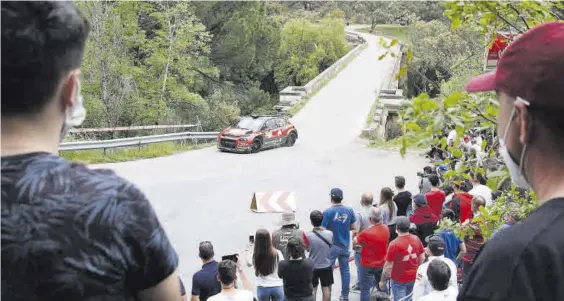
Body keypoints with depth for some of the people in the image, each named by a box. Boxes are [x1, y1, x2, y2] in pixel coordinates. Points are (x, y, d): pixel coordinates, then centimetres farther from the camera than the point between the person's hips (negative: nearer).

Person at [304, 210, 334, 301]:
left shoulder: (308, 235, -20)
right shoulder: (329, 233, -16)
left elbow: (307, 248, -4)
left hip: (313, 267, -1)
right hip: (326, 266, 1)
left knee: (312, 290, 14)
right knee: (326, 289, 14)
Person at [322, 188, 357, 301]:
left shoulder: (327, 212, -16)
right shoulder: (349, 210, -4)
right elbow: (354, 227, 3)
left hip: (332, 246, -4)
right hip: (345, 245, 4)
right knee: (345, 271, 13)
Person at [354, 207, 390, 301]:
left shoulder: (366, 233, -28)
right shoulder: (386, 229, -10)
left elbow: (356, 241, -10)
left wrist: (355, 237, 10)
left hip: (368, 265, -5)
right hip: (382, 263, 6)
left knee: (365, 289, 4)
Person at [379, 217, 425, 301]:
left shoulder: (394, 244, -22)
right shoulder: (416, 239, -7)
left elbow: (388, 266, -17)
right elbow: (422, 258, 4)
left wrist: (382, 281, -6)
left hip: (399, 279, -5)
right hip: (413, 277, 5)